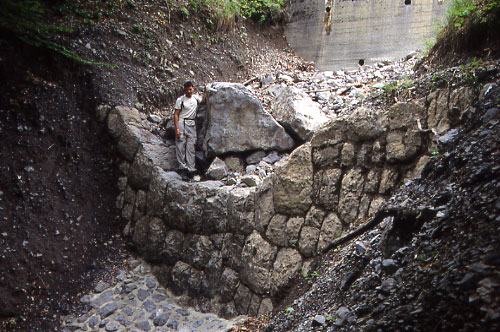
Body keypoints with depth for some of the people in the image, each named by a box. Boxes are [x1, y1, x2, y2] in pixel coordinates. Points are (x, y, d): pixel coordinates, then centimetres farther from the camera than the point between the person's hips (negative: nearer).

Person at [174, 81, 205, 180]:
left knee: (191, 148, 1)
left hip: (192, 125, 4)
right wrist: (177, 128, -14)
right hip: (182, 124, -4)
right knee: (181, 147, -5)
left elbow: (203, 100, 31)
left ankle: (191, 170, 0)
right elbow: (176, 114, -6)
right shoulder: (180, 99, -3)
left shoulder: (196, 97, 11)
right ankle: (183, 169, 0)